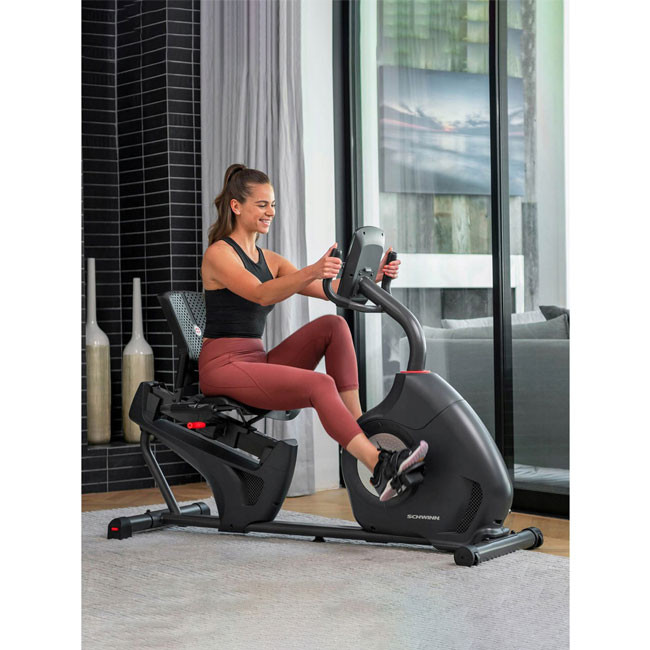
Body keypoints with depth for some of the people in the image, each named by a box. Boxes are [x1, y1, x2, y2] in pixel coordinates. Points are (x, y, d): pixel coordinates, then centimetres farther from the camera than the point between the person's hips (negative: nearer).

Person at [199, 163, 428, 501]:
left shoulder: (270, 260, 16)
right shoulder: (219, 254, -7)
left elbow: (330, 291, 5)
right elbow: (262, 295, -27)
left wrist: (372, 276, -13)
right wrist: (311, 272, -43)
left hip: (257, 362, 8)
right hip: (223, 366, -8)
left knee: (332, 325, -11)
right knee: (319, 385, -29)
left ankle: (359, 424, -18)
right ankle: (379, 466, -40)